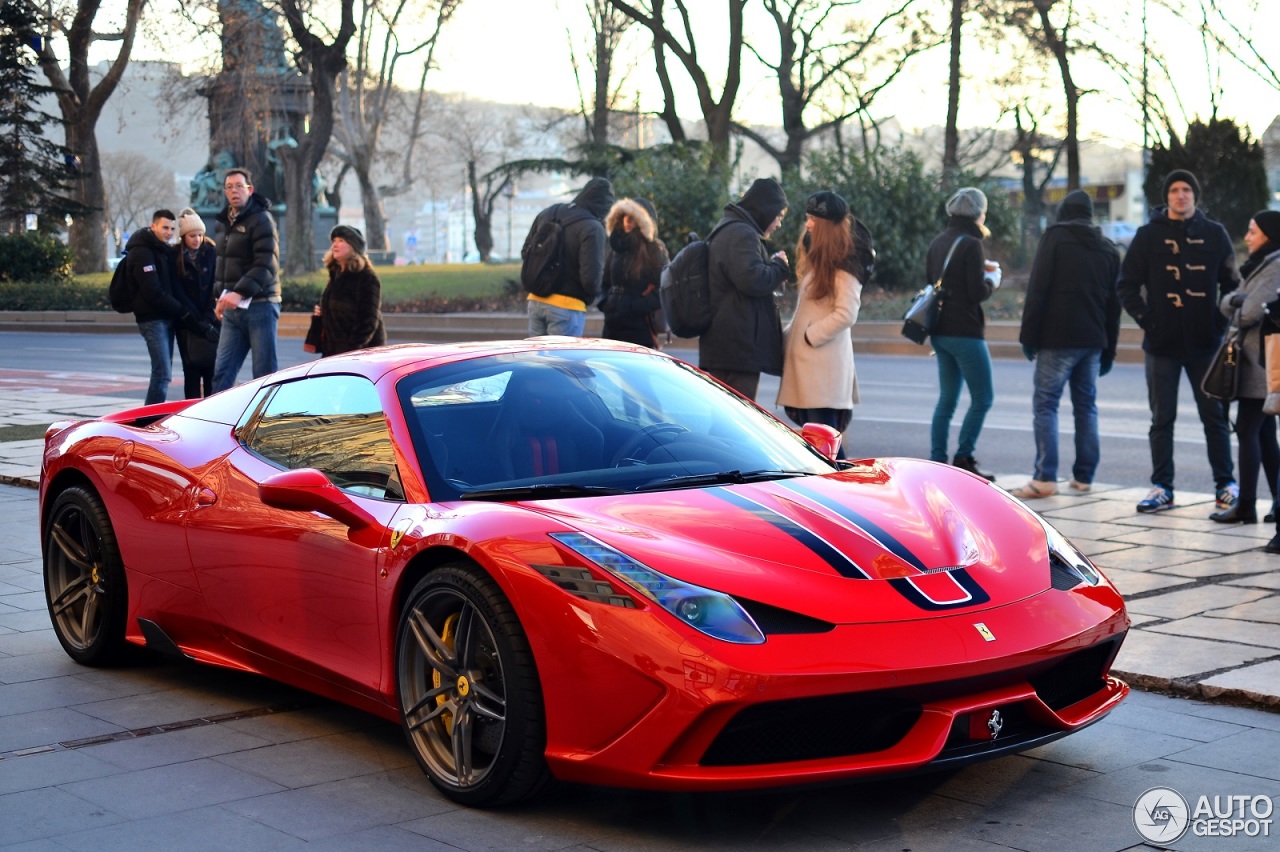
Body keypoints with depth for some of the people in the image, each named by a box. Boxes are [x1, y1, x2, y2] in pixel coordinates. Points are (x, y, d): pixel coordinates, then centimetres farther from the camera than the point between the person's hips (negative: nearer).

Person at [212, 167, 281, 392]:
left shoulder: (261, 219, -9)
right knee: (222, 371, 3)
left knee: (265, 372, -4)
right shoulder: (224, 222, 17)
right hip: (232, 309, 7)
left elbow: (266, 265, -19)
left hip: (259, 305, -7)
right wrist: (220, 296, 15)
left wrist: (240, 292, -28)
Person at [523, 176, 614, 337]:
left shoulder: (547, 213, 6)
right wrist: (590, 297, 2)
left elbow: (526, 252, 14)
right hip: (567, 306, -6)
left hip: (536, 301, 7)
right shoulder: (592, 228, -15)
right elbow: (591, 276, -18)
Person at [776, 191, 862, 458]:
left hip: (824, 367, -9)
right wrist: (788, 336, 9)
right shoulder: (816, 261, 19)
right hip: (805, 364, 9)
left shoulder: (843, 266, -8)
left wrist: (808, 337, -14)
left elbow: (846, 314, -18)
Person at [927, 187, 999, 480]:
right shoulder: (971, 245, -13)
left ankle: (937, 460, 9)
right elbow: (978, 293, -17)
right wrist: (992, 279, 4)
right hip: (965, 332, -8)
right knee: (983, 398, 0)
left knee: (947, 398, 11)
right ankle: (964, 457, -2)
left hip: (940, 331, 8)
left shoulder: (938, 243, 11)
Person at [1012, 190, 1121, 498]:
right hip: (1093, 341, 5)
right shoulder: (1108, 249, 15)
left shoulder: (1055, 238, -1)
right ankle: (1084, 477, 11)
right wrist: (1109, 350, 19)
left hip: (1057, 338, -5)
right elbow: (1114, 303, 15)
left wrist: (1028, 335, -6)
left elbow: (1037, 290, -9)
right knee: (1086, 406, 11)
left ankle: (1045, 478, -12)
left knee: (1045, 405, -4)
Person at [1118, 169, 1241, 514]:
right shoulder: (1149, 235, 3)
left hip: (1205, 343, 0)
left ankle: (1226, 484, 13)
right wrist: (1146, 319, -7)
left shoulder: (1215, 233, 5)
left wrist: (1221, 321, -2)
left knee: (1214, 415, 5)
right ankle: (1162, 487, 9)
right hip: (1161, 343, 0)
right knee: (1162, 418, 4)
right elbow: (1127, 285, 2)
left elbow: (1231, 282, 9)